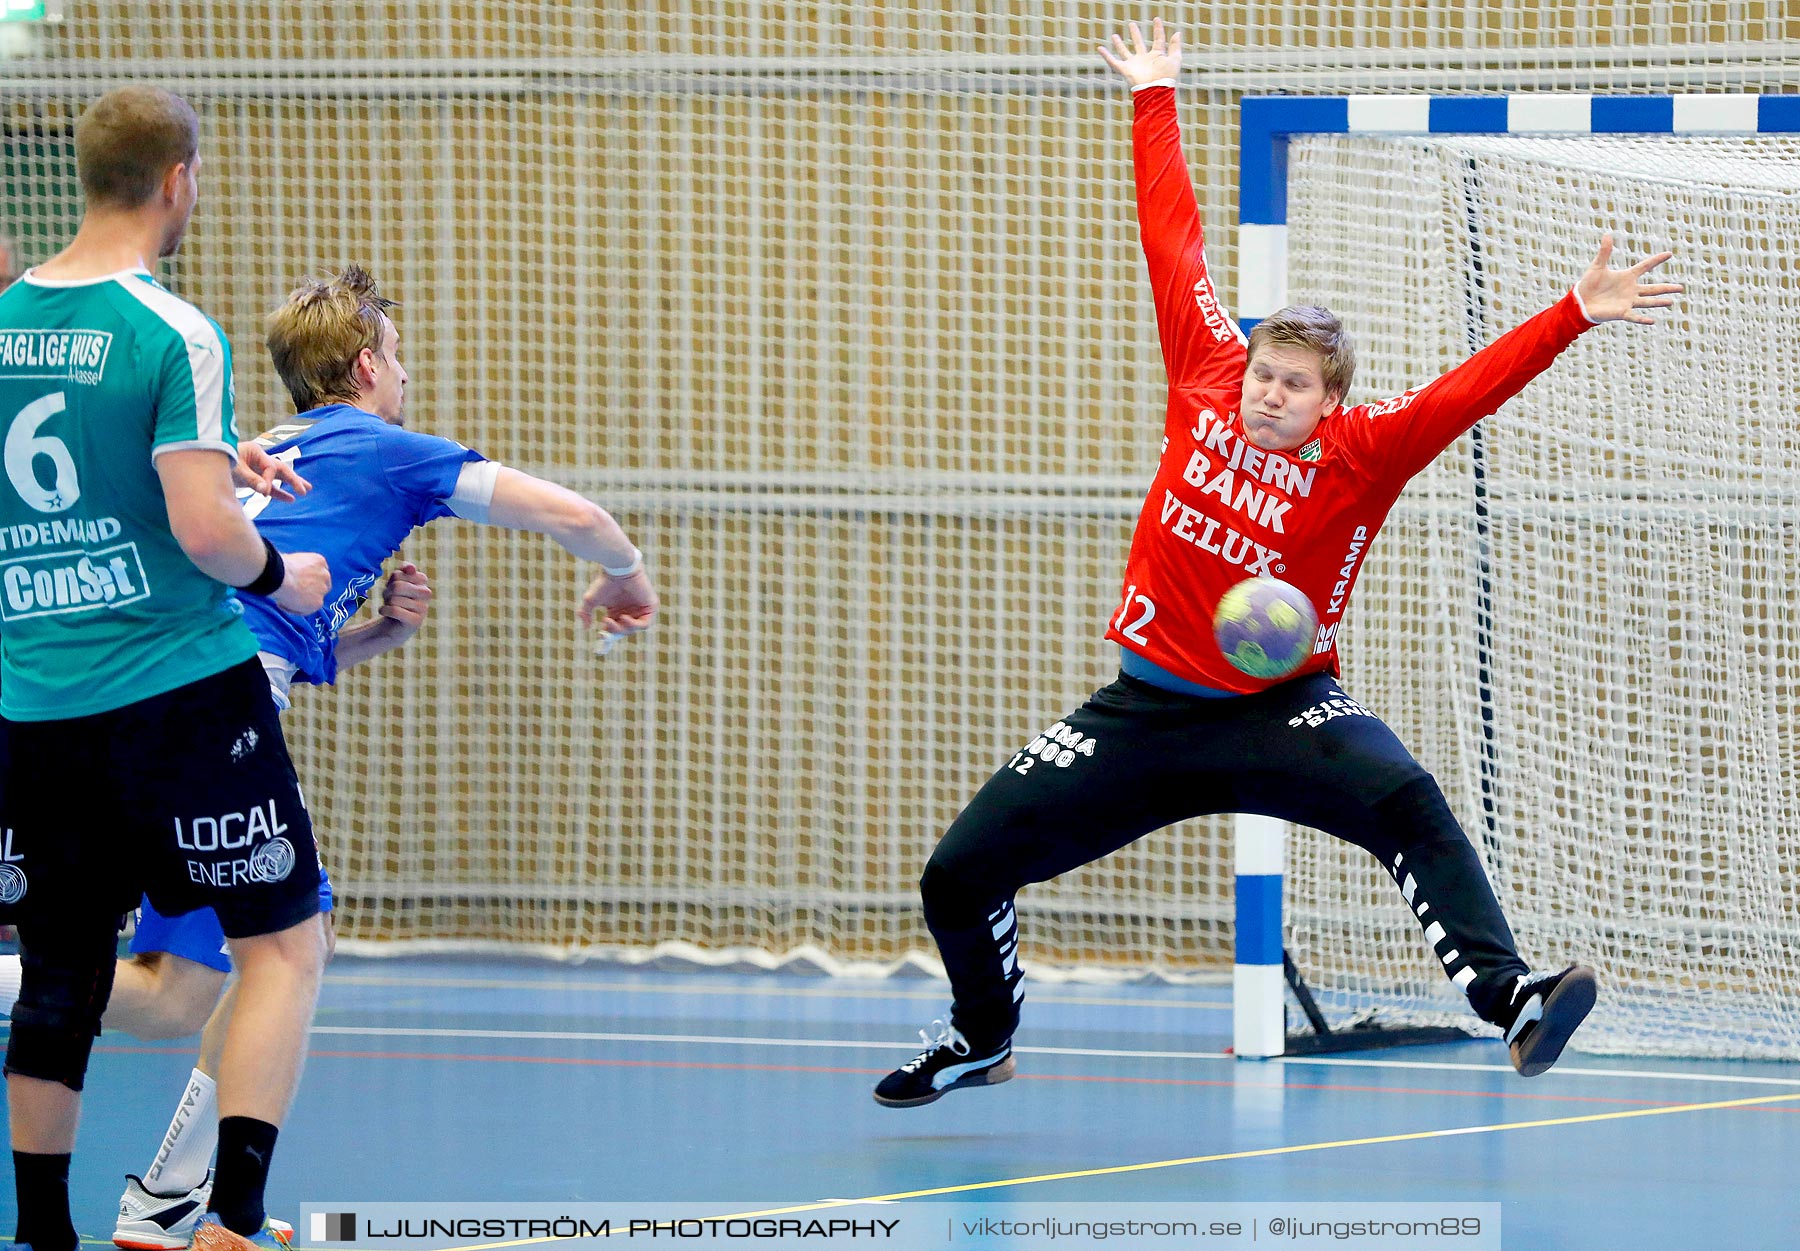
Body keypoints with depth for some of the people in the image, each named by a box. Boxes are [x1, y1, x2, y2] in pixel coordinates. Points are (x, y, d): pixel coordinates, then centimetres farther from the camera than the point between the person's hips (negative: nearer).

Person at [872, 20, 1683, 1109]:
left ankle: (1509, 994, -41)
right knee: (960, 873, 3)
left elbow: (1468, 392, -23)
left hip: (1278, 708, -4)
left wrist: (1574, 316, -36)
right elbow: (1175, 244, 5)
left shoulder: (1358, 455, -11)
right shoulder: (1207, 384, -3)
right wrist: (1154, 101, 13)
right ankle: (984, 1037, 32)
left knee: (1405, 801, -35)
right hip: (1147, 710, 4)